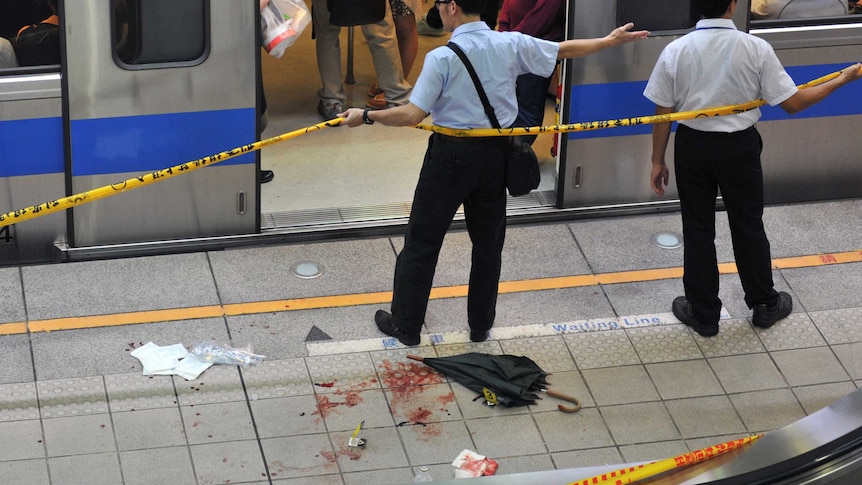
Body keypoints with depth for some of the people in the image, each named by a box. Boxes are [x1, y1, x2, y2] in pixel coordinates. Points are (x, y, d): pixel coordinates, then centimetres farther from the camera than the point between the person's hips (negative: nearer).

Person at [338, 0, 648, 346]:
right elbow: (564, 49, 9)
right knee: (488, 242, 18)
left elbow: (413, 115, -20)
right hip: (493, 154, 5)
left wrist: (366, 116, -8)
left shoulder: (442, 58, -18)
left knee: (422, 242, 9)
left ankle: (405, 325, 18)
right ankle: (480, 325, 30)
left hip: (450, 155, -5)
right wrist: (609, 41, 25)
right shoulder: (511, 45, -4)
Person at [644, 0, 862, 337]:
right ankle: (764, 305, 33)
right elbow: (792, 103, -10)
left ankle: (703, 313, 22)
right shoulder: (756, 49, -16)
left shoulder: (676, 51, -13)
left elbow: (663, 113, -7)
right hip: (739, 146, 0)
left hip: (692, 145, 0)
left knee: (698, 230, 13)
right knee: (748, 225, 17)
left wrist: (658, 161, 5)